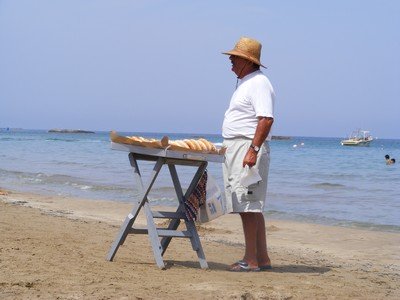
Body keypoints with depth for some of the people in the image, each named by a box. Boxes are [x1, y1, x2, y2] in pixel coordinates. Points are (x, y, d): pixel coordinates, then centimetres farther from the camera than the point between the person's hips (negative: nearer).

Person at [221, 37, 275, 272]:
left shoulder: (258, 83, -12)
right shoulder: (245, 83, 20)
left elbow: (266, 119, -23)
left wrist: (253, 150, -28)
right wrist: (232, 150, 20)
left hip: (249, 147, -11)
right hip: (236, 147, 11)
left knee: (248, 206, -10)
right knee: (252, 207, 11)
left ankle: (251, 260, -7)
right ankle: (262, 258, 15)